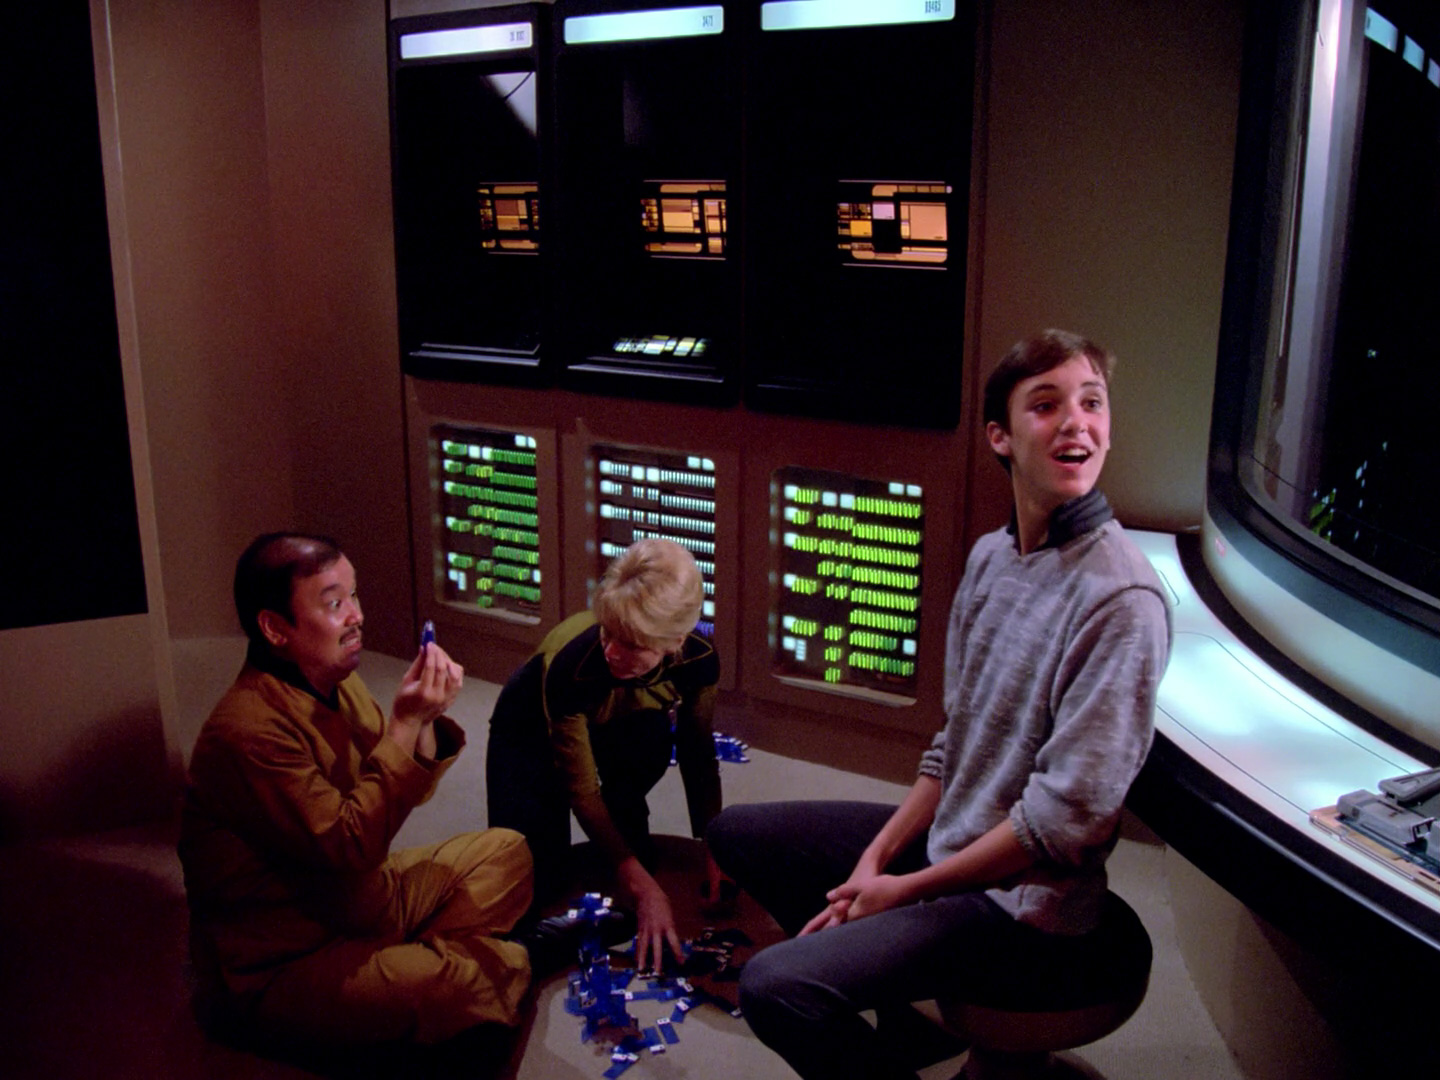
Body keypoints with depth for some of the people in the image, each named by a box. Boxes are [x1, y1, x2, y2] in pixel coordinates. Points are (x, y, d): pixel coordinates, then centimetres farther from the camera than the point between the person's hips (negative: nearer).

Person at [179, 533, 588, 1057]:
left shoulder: (334, 681, 1)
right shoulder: (249, 730, -26)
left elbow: (403, 792, 5)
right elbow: (349, 849, -28)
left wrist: (425, 721, -15)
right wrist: (405, 724, -30)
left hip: (357, 901, 9)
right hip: (279, 968, -9)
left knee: (504, 851, 10)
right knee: (450, 987, -31)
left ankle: (431, 955, -9)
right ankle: (512, 953, 2)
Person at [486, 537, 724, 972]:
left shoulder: (697, 658, -30)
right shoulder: (571, 663, -41)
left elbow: (699, 759, -15)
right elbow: (581, 788, -32)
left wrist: (713, 853, -21)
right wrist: (643, 887, -34)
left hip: (617, 726, 4)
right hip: (532, 731, -4)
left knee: (654, 730, -29)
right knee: (534, 876, -16)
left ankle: (626, 816, 1)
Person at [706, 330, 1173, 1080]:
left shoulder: (1121, 602, -23)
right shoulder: (991, 556, 2)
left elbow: (1065, 820, -24)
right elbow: (954, 740, 8)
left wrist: (906, 889, -14)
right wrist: (874, 861, -1)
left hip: (1026, 905, -8)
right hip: (943, 844, 8)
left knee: (773, 987, -23)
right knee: (737, 833, 15)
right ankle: (892, 1013, 20)